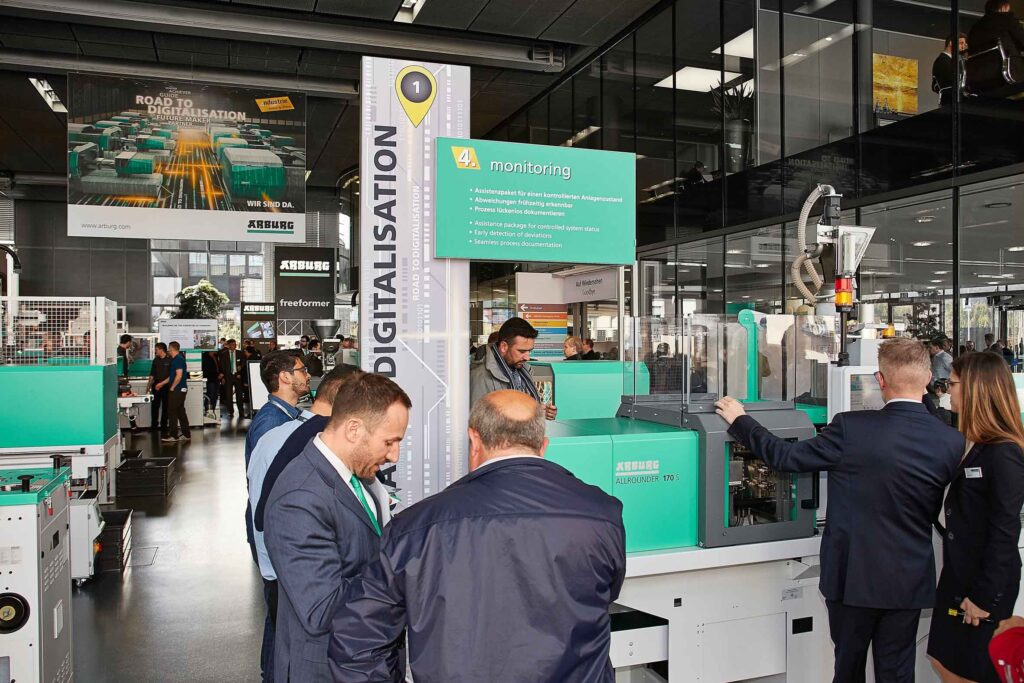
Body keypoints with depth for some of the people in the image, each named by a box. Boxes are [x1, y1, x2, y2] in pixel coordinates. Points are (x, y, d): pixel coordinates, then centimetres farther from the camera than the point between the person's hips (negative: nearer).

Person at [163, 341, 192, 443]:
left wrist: (172, 388, -15)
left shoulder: (178, 359, -16)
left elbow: (179, 376, -22)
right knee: (181, 412, 12)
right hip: (181, 389, 10)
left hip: (177, 390, -10)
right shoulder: (179, 358, 15)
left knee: (173, 412, -3)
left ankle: (173, 435, 2)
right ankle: (186, 434, 15)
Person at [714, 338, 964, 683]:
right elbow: (939, 513, 3)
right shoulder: (952, 441, -11)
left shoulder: (851, 428, -21)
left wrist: (740, 421, 1)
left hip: (853, 576, -2)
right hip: (909, 581, 2)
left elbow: (786, 457, -12)